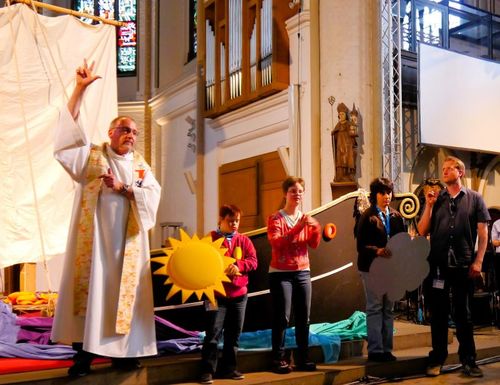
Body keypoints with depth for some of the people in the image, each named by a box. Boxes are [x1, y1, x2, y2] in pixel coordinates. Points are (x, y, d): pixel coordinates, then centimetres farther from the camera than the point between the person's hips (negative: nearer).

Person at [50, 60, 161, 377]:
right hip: (94, 236, -2)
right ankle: (84, 352, 2)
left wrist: (123, 188, -13)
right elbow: (70, 129, -8)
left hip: (127, 240, 3)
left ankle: (121, 351, 12)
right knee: (90, 287, -4)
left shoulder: (140, 165, 13)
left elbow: (153, 194, 0)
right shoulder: (92, 155, 5)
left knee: (123, 291, 4)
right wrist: (80, 89, -15)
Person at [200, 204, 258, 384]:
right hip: (216, 293, -4)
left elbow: (253, 261, 1)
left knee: (234, 334, 11)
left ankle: (228, 368, 22)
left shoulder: (244, 240, 9)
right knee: (213, 333, -6)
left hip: (238, 294, 4)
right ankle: (207, 370, 1)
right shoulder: (210, 239, -1)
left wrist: (238, 265, -16)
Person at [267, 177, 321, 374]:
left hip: (303, 272, 5)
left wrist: (316, 230, -17)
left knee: (304, 318, 4)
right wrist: (297, 228, -27)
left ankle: (302, 358, 13)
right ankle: (279, 360, 0)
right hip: (281, 273, -5)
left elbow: (314, 244, 3)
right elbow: (276, 243, -19)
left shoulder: (306, 218, 12)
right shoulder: (275, 219, -3)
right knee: (282, 318, -7)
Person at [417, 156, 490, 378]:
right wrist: (429, 206, -6)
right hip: (437, 265, 2)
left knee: (463, 314, 8)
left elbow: (483, 233, 3)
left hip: (464, 265, -1)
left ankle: (468, 360, 20)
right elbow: (422, 232, 4)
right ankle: (437, 359, 19)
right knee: (438, 313, 9)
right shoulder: (435, 199, 9)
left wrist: (478, 261, -6)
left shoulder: (474, 199, 5)